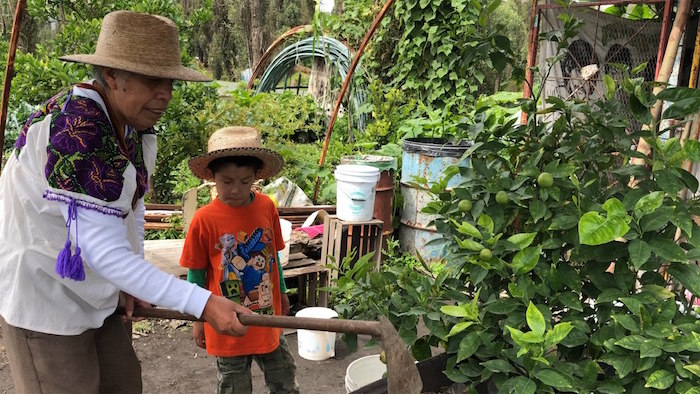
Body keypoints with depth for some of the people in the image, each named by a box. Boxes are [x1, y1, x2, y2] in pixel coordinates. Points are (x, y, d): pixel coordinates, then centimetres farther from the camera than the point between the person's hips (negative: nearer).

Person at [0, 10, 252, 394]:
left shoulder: (135, 121, -5)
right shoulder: (74, 129, -31)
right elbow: (105, 253, -33)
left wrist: (132, 280, 0)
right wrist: (203, 303, -33)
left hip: (97, 295, 8)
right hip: (44, 301, -8)